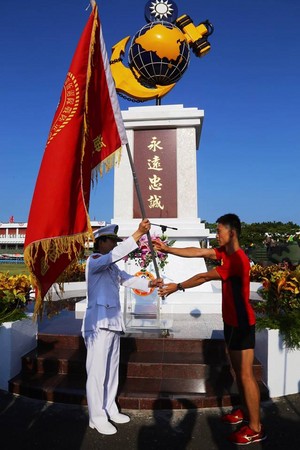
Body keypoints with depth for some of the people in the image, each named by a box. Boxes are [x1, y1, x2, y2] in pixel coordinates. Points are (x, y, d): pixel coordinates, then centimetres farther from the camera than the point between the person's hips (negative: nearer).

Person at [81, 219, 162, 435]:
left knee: (112, 369, 16)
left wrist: (149, 283, -7)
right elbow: (117, 254, -25)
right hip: (98, 323, -9)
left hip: (113, 322, 9)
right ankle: (97, 418, 11)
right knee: (97, 371, -1)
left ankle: (110, 410, 29)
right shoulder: (94, 261, -9)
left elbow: (128, 279, 10)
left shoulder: (112, 266, 16)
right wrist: (139, 233, -28)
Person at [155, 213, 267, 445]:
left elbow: (205, 277, -21)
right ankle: (245, 411, 34)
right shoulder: (225, 252, 5)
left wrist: (177, 286, -12)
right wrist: (167, 249, -1)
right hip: (232, 321, 10)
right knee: (239, 371, 19)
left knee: (246, 375, -1)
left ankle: (256, 428, 11)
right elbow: (196, 252, 3)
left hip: (241, 323, -10)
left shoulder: (237, 259, -24)